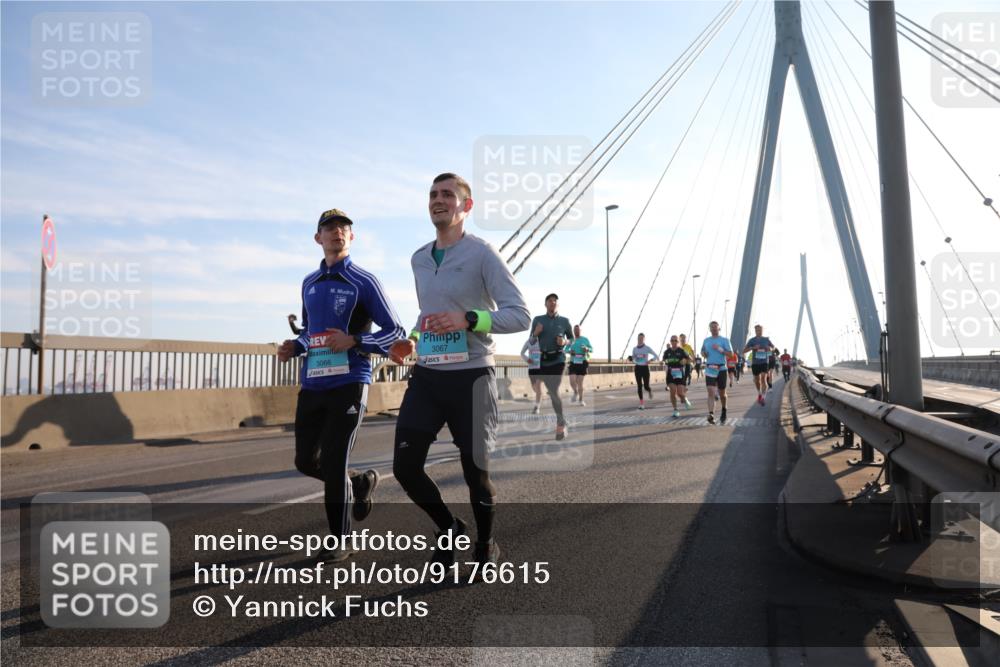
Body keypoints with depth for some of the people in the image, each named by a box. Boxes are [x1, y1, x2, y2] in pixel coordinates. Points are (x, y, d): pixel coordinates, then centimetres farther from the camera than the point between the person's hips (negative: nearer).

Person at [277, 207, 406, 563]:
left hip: (348, 385, -6)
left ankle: (340, 541, 11)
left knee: (333, 463, -6)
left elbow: (396, 333, -4)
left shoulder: (364, 282, -3)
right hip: (312, 385, 6)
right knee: (306, 461, 9)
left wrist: (354, 341, -19)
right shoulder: (309, 283, 15)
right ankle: (360, 483, 36)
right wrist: (294, 347, 5)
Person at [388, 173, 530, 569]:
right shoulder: (419, 259, 12)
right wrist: (412, 341, 8)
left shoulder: (482, 254, -7)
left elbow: (520, 315, -13)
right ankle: (449, 528, 26)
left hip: (470, 376, -5)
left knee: (475, 473, 4)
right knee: (405, 467, -2)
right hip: (426, 376, 5)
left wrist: (468, 319, -27)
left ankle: (486, 544, 33)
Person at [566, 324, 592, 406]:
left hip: (582, 363, -1)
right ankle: (575, 392, 20)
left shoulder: (585, 339, 2)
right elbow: (566, 349, 13)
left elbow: (592, 349, 7)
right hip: (573, 363, 1)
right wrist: (570, 351, -9)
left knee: (580, 382, -3)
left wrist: (587, 349, -15)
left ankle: (581, 400, 13)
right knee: (572, 381, -12)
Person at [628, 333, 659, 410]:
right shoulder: (634, 349, 5)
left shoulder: (647, 348, -5)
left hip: (645, 368, -3)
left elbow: (656, 356, -4)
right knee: (639, 386, -2)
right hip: (637, 368, 3)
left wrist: (650, 360, -20)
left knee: (646, 386, -4)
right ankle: (641, 403, 4)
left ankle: (650, 390, 35)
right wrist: (631, 359, -8)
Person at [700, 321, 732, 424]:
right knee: (711, 392, -13)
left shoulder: (724, 340, 2)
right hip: (709, 369, 2)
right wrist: (704, 353, 3)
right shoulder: (706, 340, 13)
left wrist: (719, 349, -17)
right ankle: (711, 415, -23)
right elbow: (702, 351, 26)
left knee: (722, 393, 10)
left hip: (721, 368, -2)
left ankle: (724, 410, 36)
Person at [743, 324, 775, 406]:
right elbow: (744, 351, -4)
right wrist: (753, 347, -21)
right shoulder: (752, 340, 0)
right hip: (755, 363, 1)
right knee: (757, 380, 11)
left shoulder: (766, 339, 3)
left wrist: (770, 348, -8)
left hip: (764, 362, -1)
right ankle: (759, 394, 37)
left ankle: (763, 397, -16)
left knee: (763, 379, -17)